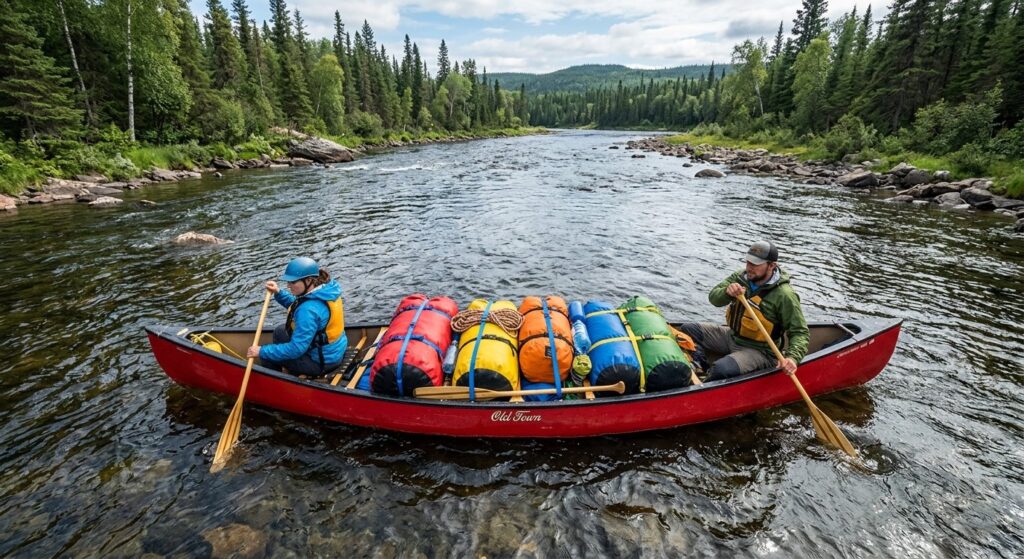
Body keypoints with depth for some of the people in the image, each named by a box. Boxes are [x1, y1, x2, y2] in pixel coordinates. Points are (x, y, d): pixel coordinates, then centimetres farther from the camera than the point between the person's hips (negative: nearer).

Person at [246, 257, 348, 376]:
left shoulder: (309, 310, -32)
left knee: (266, 356, 5)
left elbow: (296, 349, -27)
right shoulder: (326, 289, -5)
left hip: (322, 361, -9)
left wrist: (262, 351, -18)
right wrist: (278, 292, 3)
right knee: (280, 331, 24)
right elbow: (297, 306, 16)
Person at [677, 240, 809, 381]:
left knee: (721, 369, -32)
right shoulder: (741, 277, -4)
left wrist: (792, 357, -34)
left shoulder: (784, 295, -20)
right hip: (732, 336, 7)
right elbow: (713, 297, -8)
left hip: (759, 351, -6)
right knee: (687, 329, -3)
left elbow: (800, 333, -16)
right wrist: (727, 292, -32)